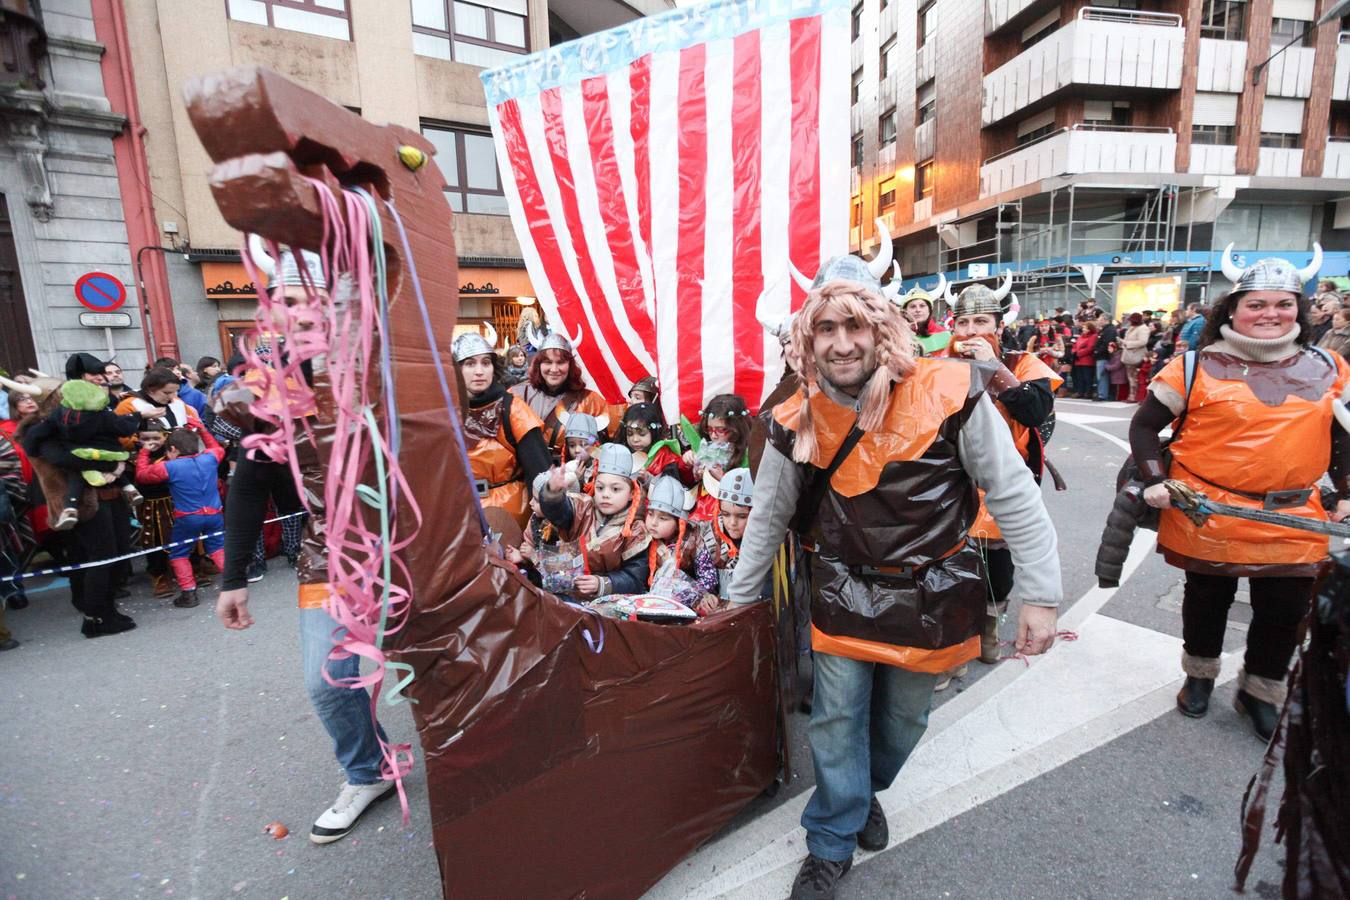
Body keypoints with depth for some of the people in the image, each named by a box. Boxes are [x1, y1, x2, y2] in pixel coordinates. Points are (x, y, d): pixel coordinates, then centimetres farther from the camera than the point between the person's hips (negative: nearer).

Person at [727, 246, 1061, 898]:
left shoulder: (950, 393, -19)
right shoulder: (796, 421, -11)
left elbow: (1015, 497, -11)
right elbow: (768, 516, 1)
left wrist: (1040, 595, -10)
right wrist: (740, 596, 8)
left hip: (932, 593, 0)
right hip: (845, 592, 1)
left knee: (903, 719, 18)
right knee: (837, 718, 7)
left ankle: (866, 789, 51)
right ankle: (831, 844, 32)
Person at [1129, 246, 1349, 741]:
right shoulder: (1195, 368, -7)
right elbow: (1144, 426, -3)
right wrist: (1155, 481, -11)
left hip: (1294, 522, 3)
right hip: (1206, 516, -3)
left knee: (1284, 613, 12)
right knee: (1207, 601, 15)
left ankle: (1260, 691, 35)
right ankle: (1199, 675, 38)